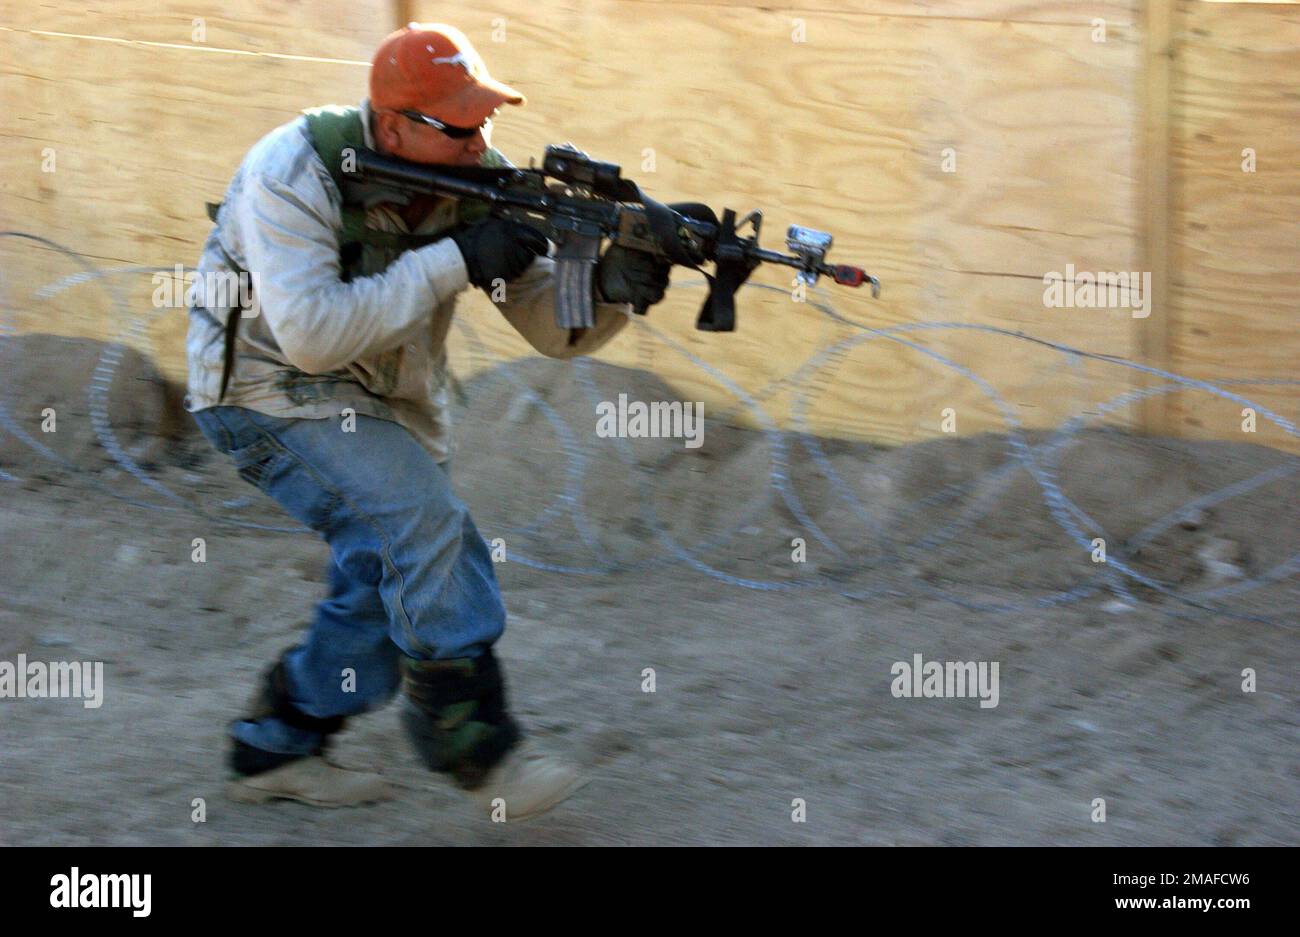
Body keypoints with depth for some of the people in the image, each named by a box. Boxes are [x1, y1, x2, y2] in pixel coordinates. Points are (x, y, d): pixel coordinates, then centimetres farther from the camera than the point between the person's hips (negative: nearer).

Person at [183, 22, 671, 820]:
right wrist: (454, 262, -35)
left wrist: (608, 289, -34)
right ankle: (479, 750, -15)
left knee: (396, 578, 0)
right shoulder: (294, 175, -26)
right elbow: (310, 332, -36)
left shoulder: (485, 182, -10)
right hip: (267, 389, -7)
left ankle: (276, 749, 16)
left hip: (384, 402, 7)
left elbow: (552, 328, -9)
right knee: (419, 520, -23)